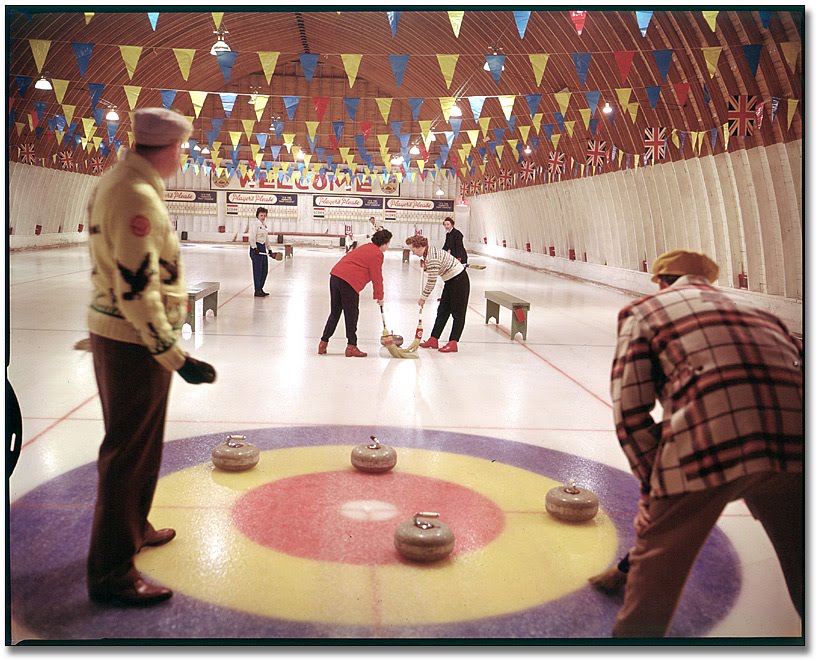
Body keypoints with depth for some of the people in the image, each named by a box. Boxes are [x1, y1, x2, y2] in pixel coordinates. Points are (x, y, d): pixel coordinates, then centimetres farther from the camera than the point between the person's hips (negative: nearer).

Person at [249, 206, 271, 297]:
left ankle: (260, 288, 21)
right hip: (256, 248, -9)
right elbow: (252, 238, -18)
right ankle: (257, 291, 1)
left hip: (263, 248, 9)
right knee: (258, 270, -5)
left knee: (264, 270, 11)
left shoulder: (264, 224, 16)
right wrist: (255, 248, -23)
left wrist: (269, 249, 23)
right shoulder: (254, 224, -11)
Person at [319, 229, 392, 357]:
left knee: (335, 313, 16)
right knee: (352, 315, 1)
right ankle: (351, 347, 5)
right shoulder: (377, 254, -5)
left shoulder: (367, 247, 23)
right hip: (349, 282, -9)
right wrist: (379, 296, 11)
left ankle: (323, 343, 19)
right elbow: (376, 278, -2)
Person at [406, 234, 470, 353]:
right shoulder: (427, 252, 4)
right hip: (450, 281, 10)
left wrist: (423, 297, -14)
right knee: (442, 311, 10)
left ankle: (453, 343, -2)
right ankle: (433, 340, 13)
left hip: (459, 280, -10)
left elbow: (432, 281, -22)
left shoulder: (432, 257, -26)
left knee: (458, 313, -3)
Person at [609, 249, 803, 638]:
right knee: (804, 570, 22)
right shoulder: (754, 312, 32)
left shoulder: (644, 309, 18)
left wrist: (653, 483, 11)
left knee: (655, 565, 15)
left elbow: (630, 409, 6)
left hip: (707, 445, -5)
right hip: (794, 441, 5)